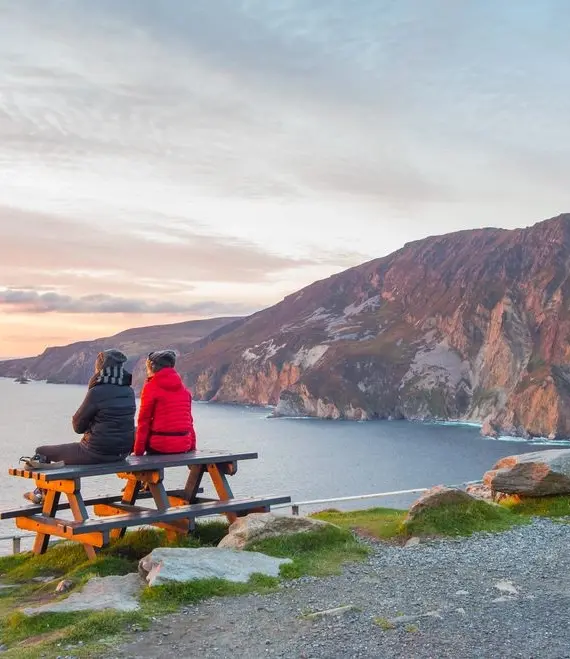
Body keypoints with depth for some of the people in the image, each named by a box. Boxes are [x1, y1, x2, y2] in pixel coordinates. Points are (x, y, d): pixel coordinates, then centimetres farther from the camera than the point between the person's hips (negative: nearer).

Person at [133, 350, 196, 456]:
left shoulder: (151, 387, -6)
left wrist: (138, 451, -3)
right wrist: (192, 447, 20)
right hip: (183, 445, 6)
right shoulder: (182, 387, 12)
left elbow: (144, 421, -7)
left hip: (159, 445, -6)